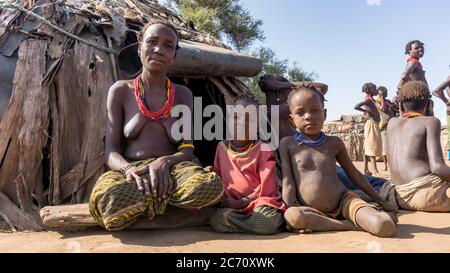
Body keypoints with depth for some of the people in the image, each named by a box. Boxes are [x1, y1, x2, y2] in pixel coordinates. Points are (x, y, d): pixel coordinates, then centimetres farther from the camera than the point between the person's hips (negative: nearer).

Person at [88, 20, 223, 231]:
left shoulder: (182, 94, 11)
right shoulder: (121, 91, 8)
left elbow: (187, 151, 4)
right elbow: (111, 151, 2)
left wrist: (164, 162, -20)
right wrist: (129, 168, -23)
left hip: (170, 171, 1)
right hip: (129, 170, -1)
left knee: (211, 185, -33)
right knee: (106, 196, -38)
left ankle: (145, 201, -12)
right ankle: (161, 198, -11)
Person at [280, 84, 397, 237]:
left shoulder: (334, 143, 6)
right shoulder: (287, 144, 1)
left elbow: (353, 173, 16)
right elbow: (288, 181, -3)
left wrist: (381, 202, 20)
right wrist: (289, 212, -16)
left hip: (343, 201, 0)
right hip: (312, 211, 0)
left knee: (386, 227, -27)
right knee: (292, 216, -36)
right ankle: (351, 225, -19)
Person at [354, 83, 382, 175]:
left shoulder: (370, 100, 18)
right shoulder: (368, 99, -10)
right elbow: (356, 107, -24)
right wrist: (367, 111, -19)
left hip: (373, 124, 10)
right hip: (371, 124, -10)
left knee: (368, 148, 8)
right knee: (373, 147, -11)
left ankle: (366, 169, 10)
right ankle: (375, 170, -12)